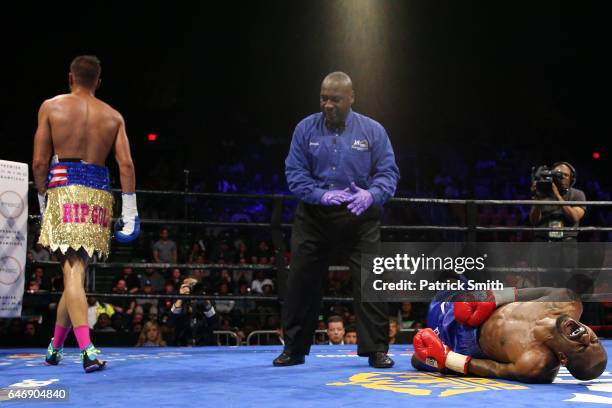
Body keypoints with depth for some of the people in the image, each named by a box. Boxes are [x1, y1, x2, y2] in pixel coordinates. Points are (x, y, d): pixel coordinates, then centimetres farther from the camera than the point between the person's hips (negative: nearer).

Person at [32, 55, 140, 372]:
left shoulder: (51, 106, 6)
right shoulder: (113, 117, 12)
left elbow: (39, 162, 2)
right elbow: (126, 164, 3)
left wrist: (42, 199, 13)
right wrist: (129, 212, 3)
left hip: (64, 188, -3)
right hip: (99, 194, 3)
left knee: (73, 271, -8)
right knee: (76, 270, 13)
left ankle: (88, 350, -23)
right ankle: (55, 346, 26)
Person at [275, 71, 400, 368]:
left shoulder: (372, 131, 1)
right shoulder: (305, 129, 1)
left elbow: (388, 173, -3)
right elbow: (294, 173, -4)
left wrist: (370, 194, -24)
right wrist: (321, 195, -21)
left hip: (359, 218, -1)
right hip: (313, 217, 1)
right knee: (302, 282, 5)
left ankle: (376, 349, 8)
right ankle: (294, 348, 19)